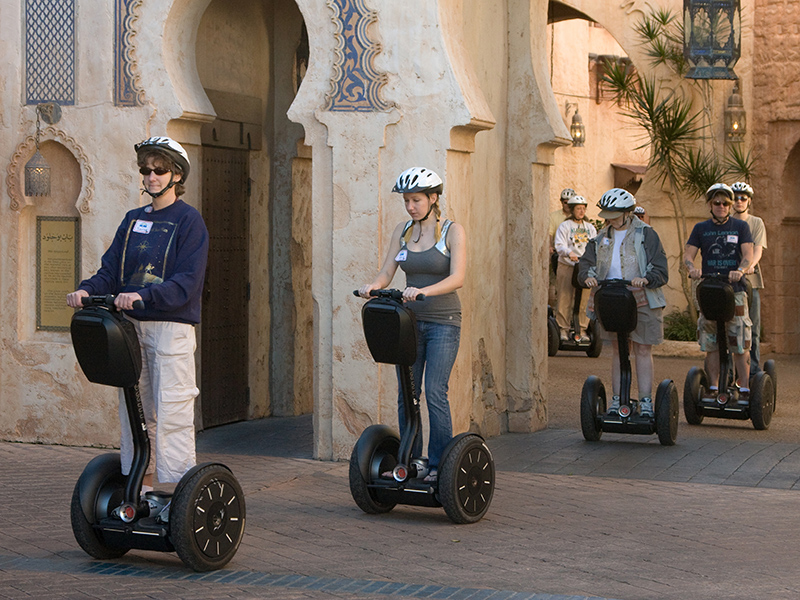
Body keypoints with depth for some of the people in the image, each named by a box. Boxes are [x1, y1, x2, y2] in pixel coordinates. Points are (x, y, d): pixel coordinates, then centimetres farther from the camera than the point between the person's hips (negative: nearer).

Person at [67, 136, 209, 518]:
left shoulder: (189, 221, -3)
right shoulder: (133, 220, 17)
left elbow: (186, 282, -14)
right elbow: (111, 271, 12)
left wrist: (143, 295, -28)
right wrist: (87, 289, -9)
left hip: (172, 326, -6)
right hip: (133, 326, 7)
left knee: (171, 413, -9)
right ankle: (139, 490, 17)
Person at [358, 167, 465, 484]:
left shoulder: (452, 231, -6)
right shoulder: (402, 230, 9)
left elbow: (457, 277, -17)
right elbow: (387, 271, 4)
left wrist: (423, 291, -33)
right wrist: (373, 285, -19)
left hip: (443, 321, -5)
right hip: (410, 319, 5)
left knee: (435, 392, -11)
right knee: (406, 395, 5)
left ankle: (439, 465, -3)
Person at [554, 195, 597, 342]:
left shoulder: (590, 228, 17)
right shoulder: (564, 226, 3)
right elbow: (559, 245, -9)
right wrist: (569, 253, -30)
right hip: (567, 266, -4)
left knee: (585, 299, 1)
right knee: (565, 298, -5)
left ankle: (582, 330, 10)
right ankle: (563, 330, 4)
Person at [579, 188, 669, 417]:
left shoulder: (646, 235, -3)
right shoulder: (602, 237, 11)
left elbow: (661, 270, -6)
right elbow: (586, 262, 7)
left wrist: (646, 279, -27)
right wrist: (588, 276, -16)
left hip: (642, 301, -4)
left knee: (643, 350, -2)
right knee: (617, 350, 9)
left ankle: (645, 400, 3)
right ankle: (617, 399, 15)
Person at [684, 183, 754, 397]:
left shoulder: (740, 227, 8)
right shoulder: (701, 229, 12)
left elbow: (748, 255, -3)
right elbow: (688, 255, 4)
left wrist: (740, 270, -24)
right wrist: (692, 268, -19)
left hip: (735, 290, -2)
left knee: (740, 343, -6)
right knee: (711, 344, 3)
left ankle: (745, 389, -3)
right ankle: (713, 389, 10)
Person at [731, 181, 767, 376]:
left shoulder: (756, 223, 11)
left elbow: (758, 249, -3)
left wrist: (750, 265, -24)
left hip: (750, 280, 0)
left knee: (752, 328, -1)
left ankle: (754, 371, 4)